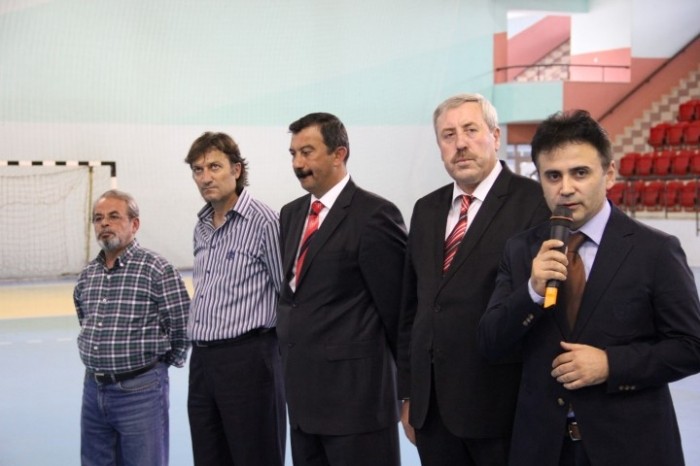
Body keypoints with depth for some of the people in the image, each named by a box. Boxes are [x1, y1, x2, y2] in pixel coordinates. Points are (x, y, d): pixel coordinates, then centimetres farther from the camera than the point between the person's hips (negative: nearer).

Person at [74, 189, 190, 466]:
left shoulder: (159, 271, -11)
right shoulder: (86, 276, 9)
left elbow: (182, 330, -9)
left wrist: (151, 362, 2)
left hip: (140, 391, -6)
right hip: (94, 390, 6)